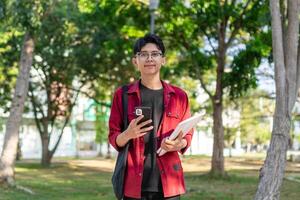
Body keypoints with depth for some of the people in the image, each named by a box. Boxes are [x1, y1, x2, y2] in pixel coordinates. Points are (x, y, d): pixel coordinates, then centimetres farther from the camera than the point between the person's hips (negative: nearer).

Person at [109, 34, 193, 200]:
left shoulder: (179, 96, 8)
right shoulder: (122, 95, 5)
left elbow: (187, 136, 13)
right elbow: (113, 137, 7)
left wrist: (178, 144, -10)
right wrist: (128, 135, -15)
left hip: (168, 182, 1)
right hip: (134, 183, -1)